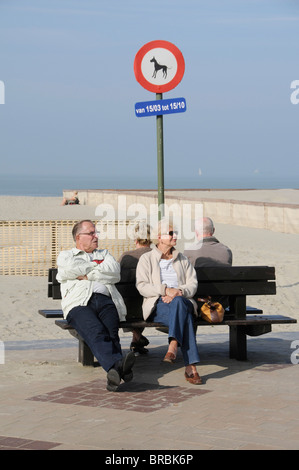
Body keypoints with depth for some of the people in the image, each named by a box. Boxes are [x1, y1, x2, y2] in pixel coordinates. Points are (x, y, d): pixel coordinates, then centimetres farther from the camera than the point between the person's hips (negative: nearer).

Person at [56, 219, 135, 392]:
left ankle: (114, 372, -52)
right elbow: (70, 268, 2)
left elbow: (115, 273, 12)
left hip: (105, 300, 3)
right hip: (80, 303, -3)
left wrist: (87, 274, 7)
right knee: (96, 332, -35)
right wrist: (98, 267, 13)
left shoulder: (104, 254, 34)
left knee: (111, 332, -30)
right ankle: (118, 365, -58)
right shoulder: (65, 255, 28)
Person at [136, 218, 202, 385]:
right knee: (184, 316, -38)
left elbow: (193, 284, 11)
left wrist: (178, 292, -12)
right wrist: (165, 290, -17)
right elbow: (142, 286, -1)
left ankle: (173, 346, -54)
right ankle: (191, 366, -49)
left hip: (183, 301, 2)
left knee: (179, 302, -39)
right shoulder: (147, 259, 13)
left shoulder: (183, 259, 23)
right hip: (157, 305, -2)